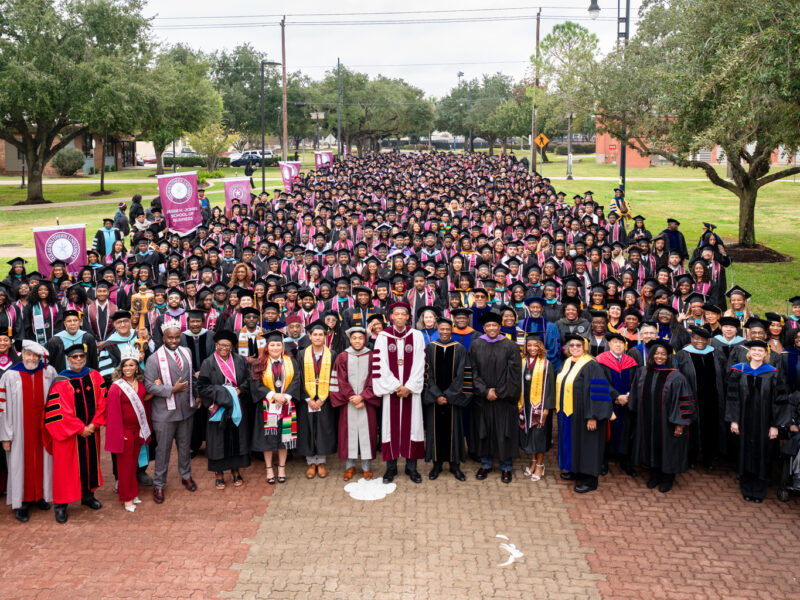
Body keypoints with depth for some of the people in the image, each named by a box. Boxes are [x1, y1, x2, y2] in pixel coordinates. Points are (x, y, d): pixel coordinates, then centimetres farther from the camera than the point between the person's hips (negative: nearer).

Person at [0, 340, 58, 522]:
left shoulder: (49, 372, -2)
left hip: (43, 429, 2)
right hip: (20, 430, -2)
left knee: (42, 460, 10)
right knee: (21, 462, 4)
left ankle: (40, 496, 26)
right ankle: (21, 503, 15)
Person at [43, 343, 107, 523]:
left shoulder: (94, 376, 1)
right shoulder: (60, 383, -12)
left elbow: (102, 401, 1)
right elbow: (60, 412, -16)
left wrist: (94, 423, -9)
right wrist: (80, 429, -15)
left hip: (91, 430, 4)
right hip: (68, 433, -4)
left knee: (90, 462, 15)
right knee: (65, 466, 3)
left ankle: (88, 495, 31)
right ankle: (61, 504, 14)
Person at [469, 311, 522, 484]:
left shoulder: (510, 346, -2)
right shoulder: (476, 346, 3)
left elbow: (514, 373, -5)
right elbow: (473, 372, 0)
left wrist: (499, 393, -10)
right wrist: (485, 391, -10)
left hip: (504, 399, -2)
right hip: (482, 399, 2)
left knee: (504, 432, 3)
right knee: (484, 432, 8)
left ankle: (506, 466, 15)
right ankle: (486, 464, 21)